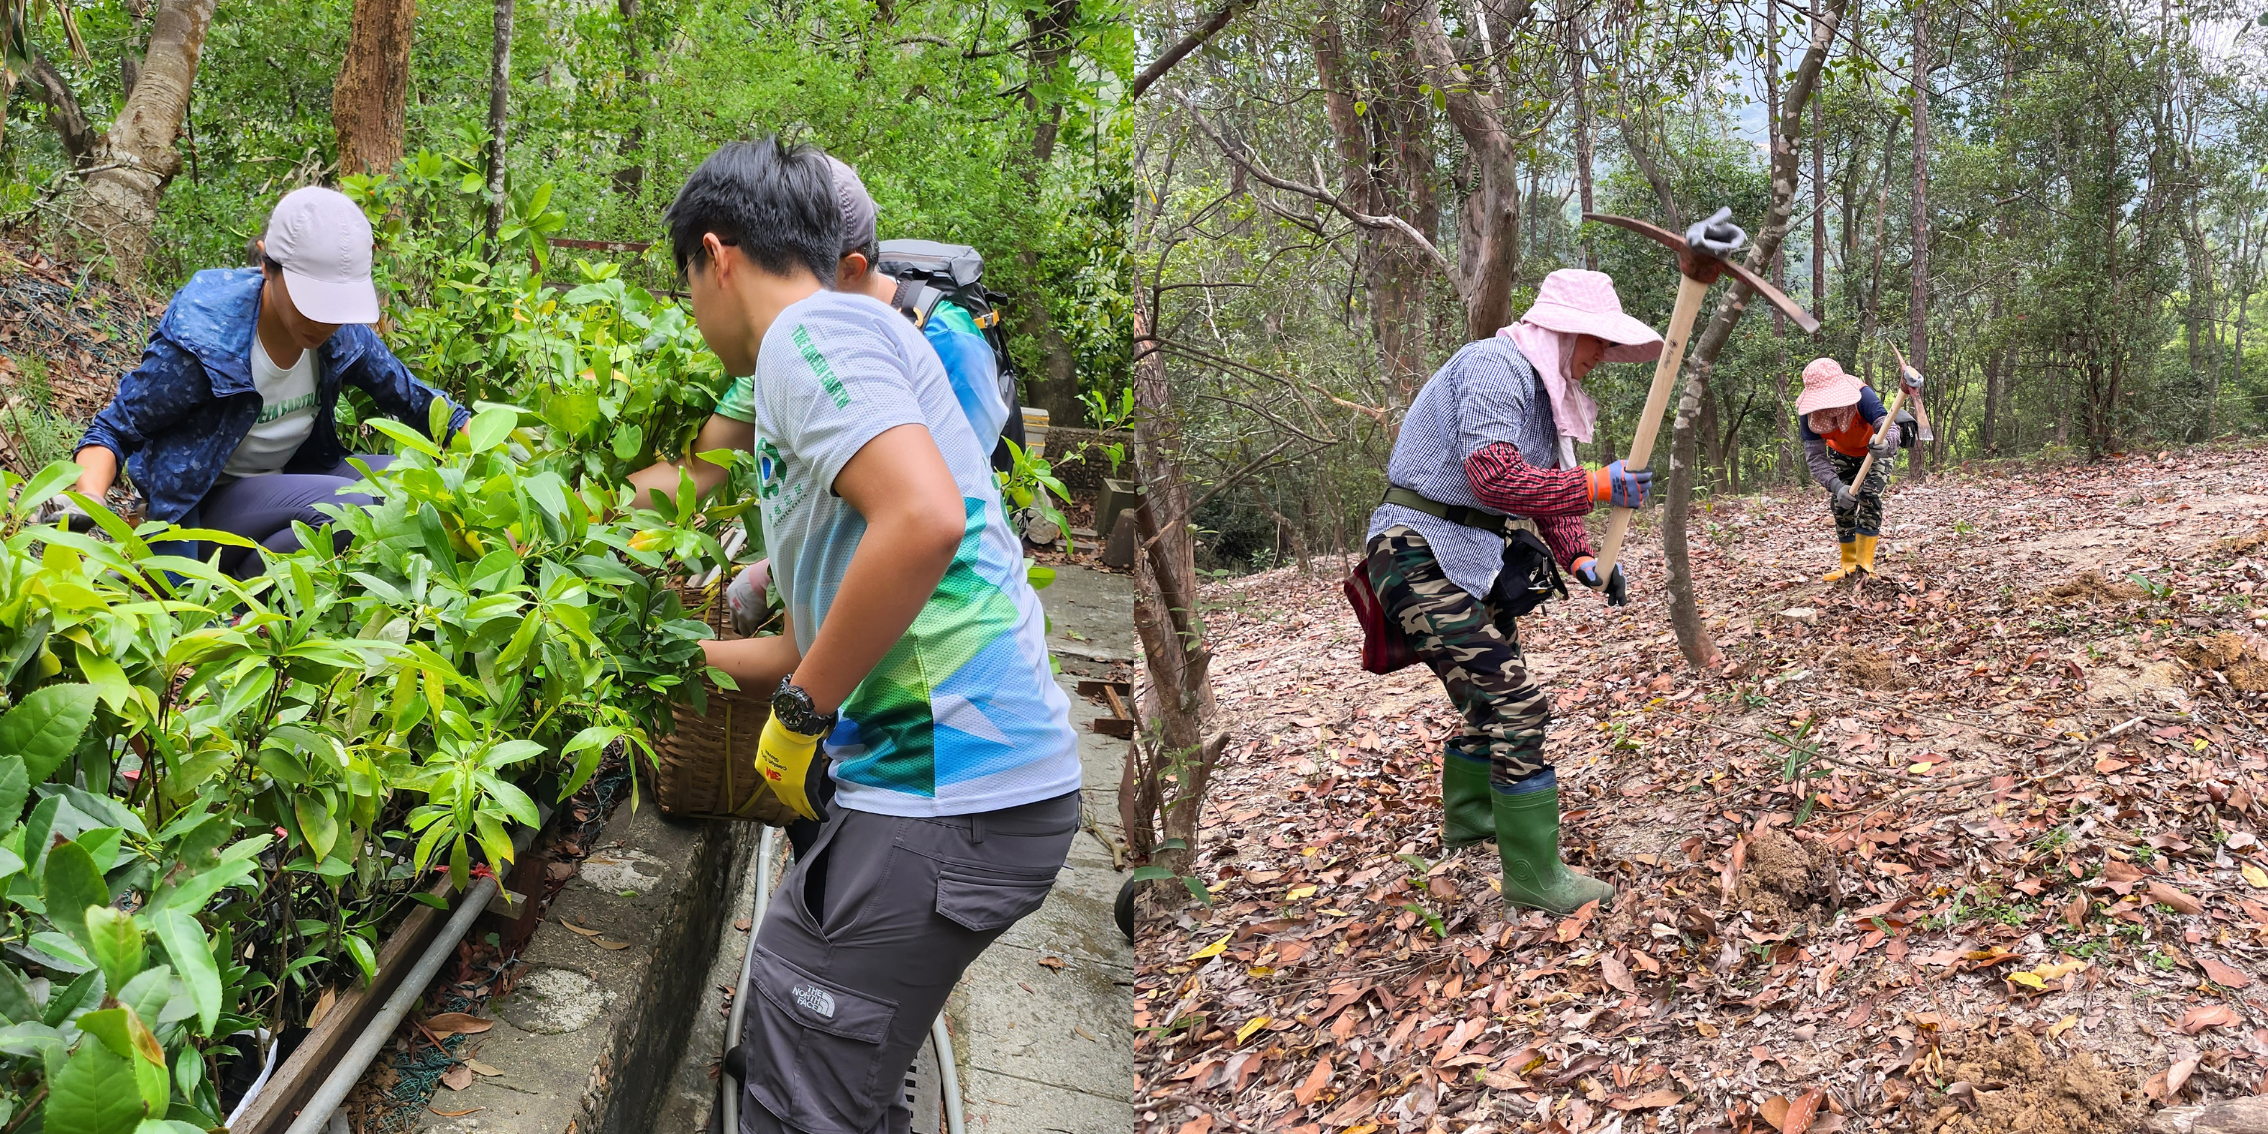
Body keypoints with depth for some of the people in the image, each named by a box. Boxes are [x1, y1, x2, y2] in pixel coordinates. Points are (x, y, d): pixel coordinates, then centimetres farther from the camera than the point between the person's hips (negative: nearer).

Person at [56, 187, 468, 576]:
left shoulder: (344, 333, -10)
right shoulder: (203, 340, -25)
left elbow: (413, 399, 5)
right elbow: (113, 431, -14)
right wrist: (86, 501, -33)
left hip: (291, 478, 7)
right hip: (204, 508, -6)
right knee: (350, 507, -32)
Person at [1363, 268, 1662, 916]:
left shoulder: (1544, 388, 15)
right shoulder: (1495, 366, -18)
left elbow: (1547, 488, 16)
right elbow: (1495, 476, -30)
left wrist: (1580, 559, 0)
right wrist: (1598, 487, -23)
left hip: (1470, 560, 11)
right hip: (1421, 555, -11)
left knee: (1493, 691, 26)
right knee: (1514, 705, -13)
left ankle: (1468, 818, 48)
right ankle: (1534, 879, -4)